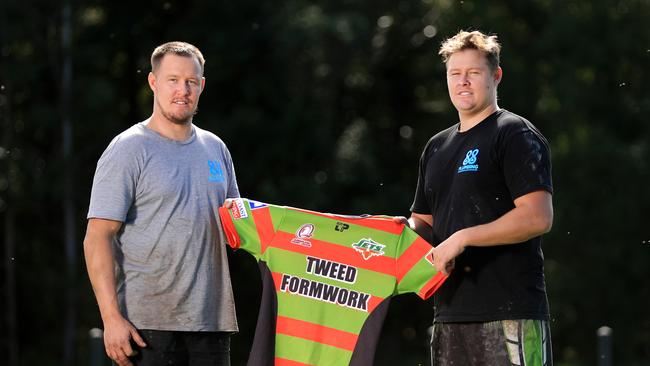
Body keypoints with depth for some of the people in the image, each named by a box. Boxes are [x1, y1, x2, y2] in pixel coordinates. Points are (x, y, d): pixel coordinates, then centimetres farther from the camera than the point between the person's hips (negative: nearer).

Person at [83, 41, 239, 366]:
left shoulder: (215, 148, 16)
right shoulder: (128, 150, -4)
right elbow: (97, 238, -10)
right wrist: (112, 318, -18)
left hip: (211, 322, 6)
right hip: (148, 323, -6)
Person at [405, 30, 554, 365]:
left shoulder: (516, 135, -3)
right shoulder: (437, 147, 21)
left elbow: (538, 217, -15)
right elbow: (425, 222, 28)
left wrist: (462, 238, -17)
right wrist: (407, 228, 3)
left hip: (510, 312, -8)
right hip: (450, 311, 8)